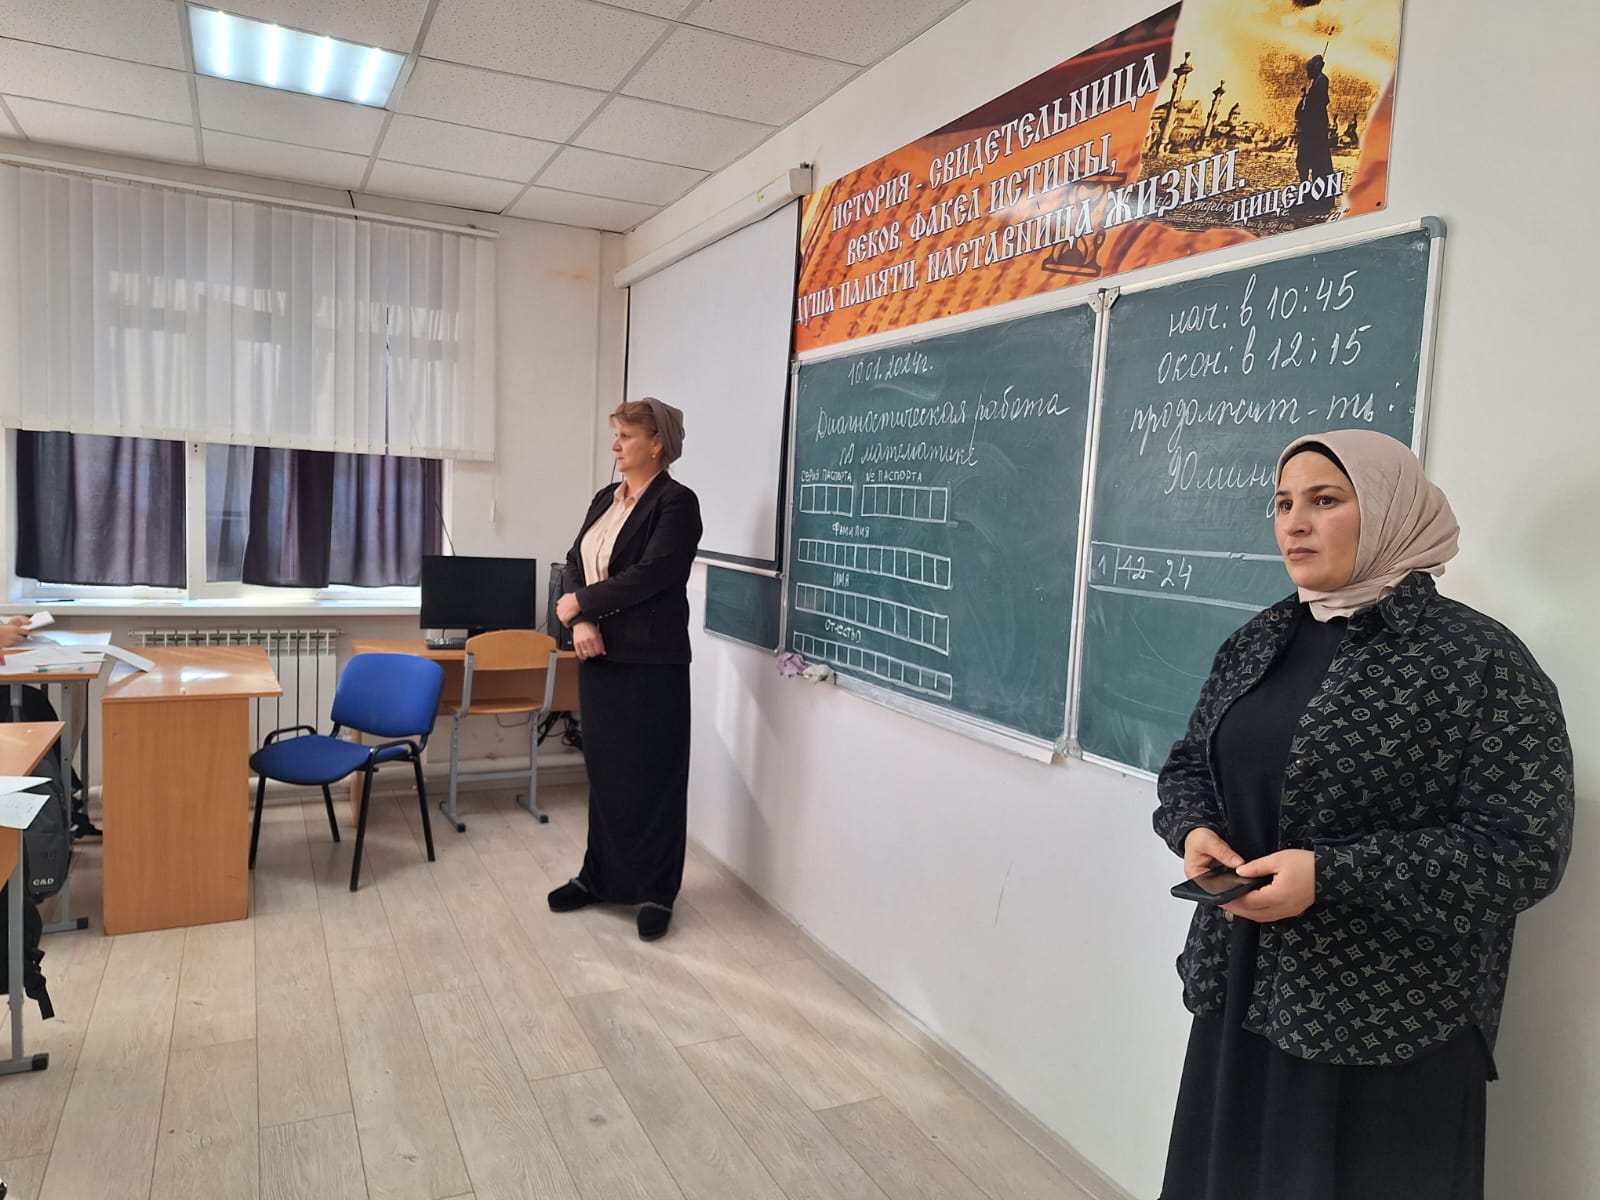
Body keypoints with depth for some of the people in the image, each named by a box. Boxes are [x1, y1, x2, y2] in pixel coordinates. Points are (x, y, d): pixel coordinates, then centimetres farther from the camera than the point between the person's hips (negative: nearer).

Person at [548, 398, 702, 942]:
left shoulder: (677, 502, -10)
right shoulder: (604, 499, 14)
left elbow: (650, 575, -19)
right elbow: (574, 564, 8)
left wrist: (581, 603, -10)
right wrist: (580, 624, -10)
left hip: (650, 662, -7)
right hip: (599, 656, 7)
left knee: (651, 777, 2)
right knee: (603, 770, 14)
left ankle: (657, 892, 14)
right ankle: (600, 876, 28)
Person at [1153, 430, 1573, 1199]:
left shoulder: (1480, 659, -13)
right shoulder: (1257, 642, 6)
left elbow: (1524, 847, -17)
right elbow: (1189, 763, 13)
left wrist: (1330, 875, -24)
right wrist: (1195, 830, -9)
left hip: (1389, 1019, -5)